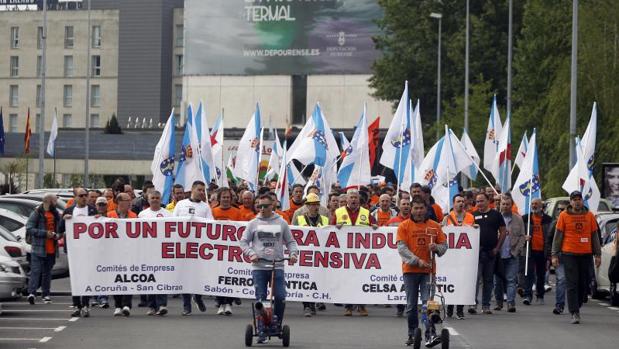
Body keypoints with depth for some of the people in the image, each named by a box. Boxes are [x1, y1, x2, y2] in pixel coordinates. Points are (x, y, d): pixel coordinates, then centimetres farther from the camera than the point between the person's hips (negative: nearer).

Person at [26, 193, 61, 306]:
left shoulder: (56, 214, 14)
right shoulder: (37, 213, -6)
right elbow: (29, 229, -12)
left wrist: (58, 235, 1)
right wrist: (45, 233, -18)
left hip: (52, 250, 6)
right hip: (38, 249, -6)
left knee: (47, 272, 10)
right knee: (36, 270, -14)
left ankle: (45, 294, 15)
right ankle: (31, 293, -22)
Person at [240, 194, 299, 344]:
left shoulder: (281, 223, 10)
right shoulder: (253, 223, 9)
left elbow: (290, 241, 14)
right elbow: (244, 242, 9)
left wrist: (293, 253, -5)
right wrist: (251, 253, -8)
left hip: (277, 266, 0)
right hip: (259, 266, 0)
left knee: (280, 297, -10)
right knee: (261, 300, -2)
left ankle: (277, 323, 13)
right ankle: (262, 331, 2)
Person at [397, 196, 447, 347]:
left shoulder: (434, 226, 8)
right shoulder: (404, 226, 3)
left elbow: (444, 245, 11)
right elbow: (402, 248, -6)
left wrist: (436, 248, -12)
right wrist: (417, 261, -17)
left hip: (428, 270, 0)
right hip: (410, 270, 0)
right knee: (411, 305, 6)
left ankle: (430, 334, -15)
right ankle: (412, 334, 17)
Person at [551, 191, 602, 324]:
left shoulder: (589, 216, 6)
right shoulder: (564, 215, 0)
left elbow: (595, 236, 10)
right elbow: (558, 236, 3)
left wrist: (598, 254, 7)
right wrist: (554, 255, -1)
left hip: (586, 254, 2)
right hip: (569, 254, -2)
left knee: (583, 284, 7)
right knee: (572, 284, -6)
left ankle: (576, 307, 23)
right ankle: (574, 313, -8)